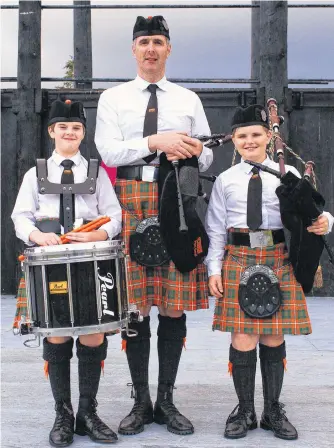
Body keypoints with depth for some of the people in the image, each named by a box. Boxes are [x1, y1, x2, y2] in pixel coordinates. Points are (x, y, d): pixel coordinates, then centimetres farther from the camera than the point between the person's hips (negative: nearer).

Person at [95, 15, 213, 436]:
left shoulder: (188, 99, 15)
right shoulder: (113, 97, 10)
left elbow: (207, 156, 13)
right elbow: (107, 150, -3)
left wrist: (192, 152, -11)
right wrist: (155, 141, -17)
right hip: (131, 200, -1)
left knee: (174, 306, 2)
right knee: (135, 306, 1)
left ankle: (166, 401, 16)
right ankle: (141, 402, 15)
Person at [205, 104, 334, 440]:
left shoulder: (288, 175, 5)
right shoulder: (225, 180, 5)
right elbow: (216, 229, 4)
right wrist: (214, 268, -2)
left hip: (279, 261, 1)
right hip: (239, 260, 0)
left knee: (274, 338, 8)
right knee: (242, 339, 0)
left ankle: (273, 411, 24)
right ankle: (245, 411, 18)